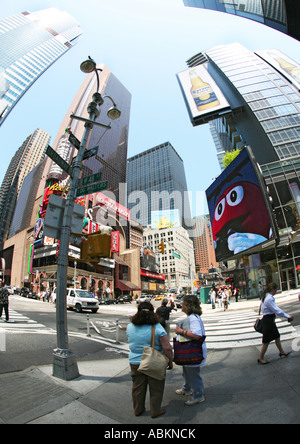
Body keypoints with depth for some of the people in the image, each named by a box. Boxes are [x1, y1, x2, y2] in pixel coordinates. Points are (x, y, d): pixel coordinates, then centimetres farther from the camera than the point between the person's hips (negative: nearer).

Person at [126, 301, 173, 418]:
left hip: (135, 363, 4)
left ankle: (138, 409, 40)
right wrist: (170, 361, -6)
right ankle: (155, 411, 34)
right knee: (156, 388, 18)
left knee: (138, 387, 23)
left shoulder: (130, 327, -8)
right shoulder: (157, 327, -21)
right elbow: (167, 348, -19)